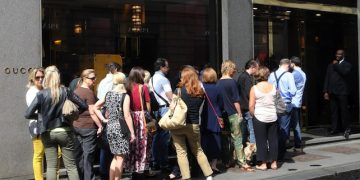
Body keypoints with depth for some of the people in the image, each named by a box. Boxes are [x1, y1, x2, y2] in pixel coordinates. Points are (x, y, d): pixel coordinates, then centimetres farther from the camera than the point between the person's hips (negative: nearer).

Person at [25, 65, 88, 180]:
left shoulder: (41, 94, -7)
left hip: (48, 133, 0)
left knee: (51, 166, 8)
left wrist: (41, 116, 8)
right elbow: (84, 106, -2)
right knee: (71, 165, 6)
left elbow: (28, 114, -9)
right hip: (65, 131, 0)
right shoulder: (66, 92, -4)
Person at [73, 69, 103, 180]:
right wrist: (100, 126, -11)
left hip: (76, 126, 8)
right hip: (88, 127, -7)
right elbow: (92, 112, -16)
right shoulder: (89, 92, -13)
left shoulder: (76, 91, 10)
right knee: (88, 155, -1)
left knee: (79, 154, 13)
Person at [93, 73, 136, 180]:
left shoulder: (108, 94, 8)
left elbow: (95, 107, 12)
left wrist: (103, 119, 12)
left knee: (116, 157, 18)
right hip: (120, 128, -6)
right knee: (120, 158, 1)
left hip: (110, 128, 6)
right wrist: (132, 132, -10)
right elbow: (127, 116, -14)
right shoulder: (125, 96, -10)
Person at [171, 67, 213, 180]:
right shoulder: (201, 92, 4)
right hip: (194, 125, 4)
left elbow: (172, 106, -13)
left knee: (181, 152, 3)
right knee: (198, 151, 18)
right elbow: (200, 109, 9)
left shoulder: (181, 89, -8)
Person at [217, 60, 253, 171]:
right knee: (237, 138, -3)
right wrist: (239, 113, -5)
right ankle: (242, 163, -2)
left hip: (222, 115, 6)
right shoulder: (231, 82, -11)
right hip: (233, 114, -6)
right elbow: (236, 100, -12)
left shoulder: (218, 83, 7)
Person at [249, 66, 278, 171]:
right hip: (272, 117, 4)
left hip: (260, 117, -3)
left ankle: (263, 164, 9)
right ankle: (274, 163, 17)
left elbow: (251, 105, -10)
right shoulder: (273, 87, 1)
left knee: (261, 141, 5)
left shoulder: (254, 88, -10)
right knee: (273, 140, 11)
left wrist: (253, 115, 4)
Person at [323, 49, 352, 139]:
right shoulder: (331, 65, 17)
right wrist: (326, 91, 4)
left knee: (344, 110, -3)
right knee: (334, 111, 3)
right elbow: (327, 79, 12)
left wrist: (336, 65, -7)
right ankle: (335, 128, 7)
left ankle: (346, 128, 4)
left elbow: (345, 72, -18)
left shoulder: (347, 65, 4)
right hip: (332, 92, 4)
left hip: (342, 92, -4)